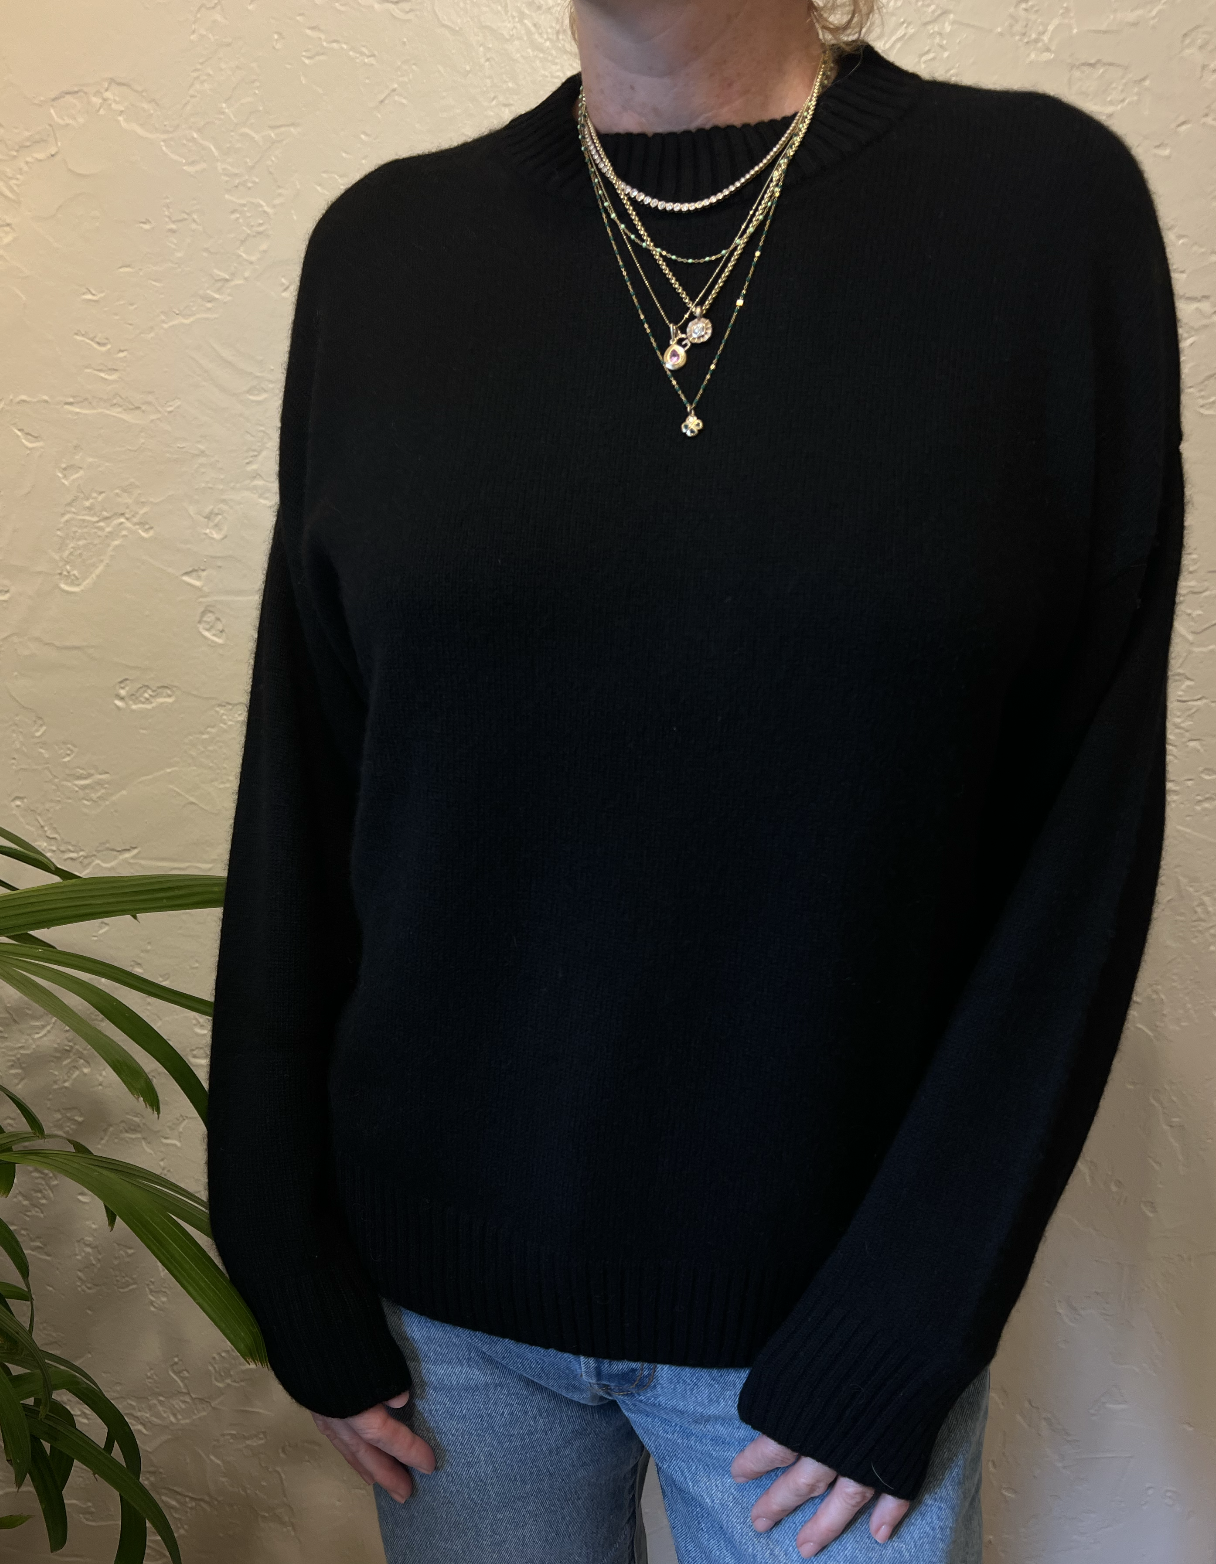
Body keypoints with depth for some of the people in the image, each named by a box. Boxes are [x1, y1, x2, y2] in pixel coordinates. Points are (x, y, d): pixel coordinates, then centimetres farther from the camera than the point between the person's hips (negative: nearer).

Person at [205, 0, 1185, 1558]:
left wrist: (905, 1334, -8)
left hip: (827, 1288, -1)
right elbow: (300, 788, 0)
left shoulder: (1048, 206, -8)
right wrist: (296, 1275, 1)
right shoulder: (386, 246, -2)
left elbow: (1088, 821, -9)